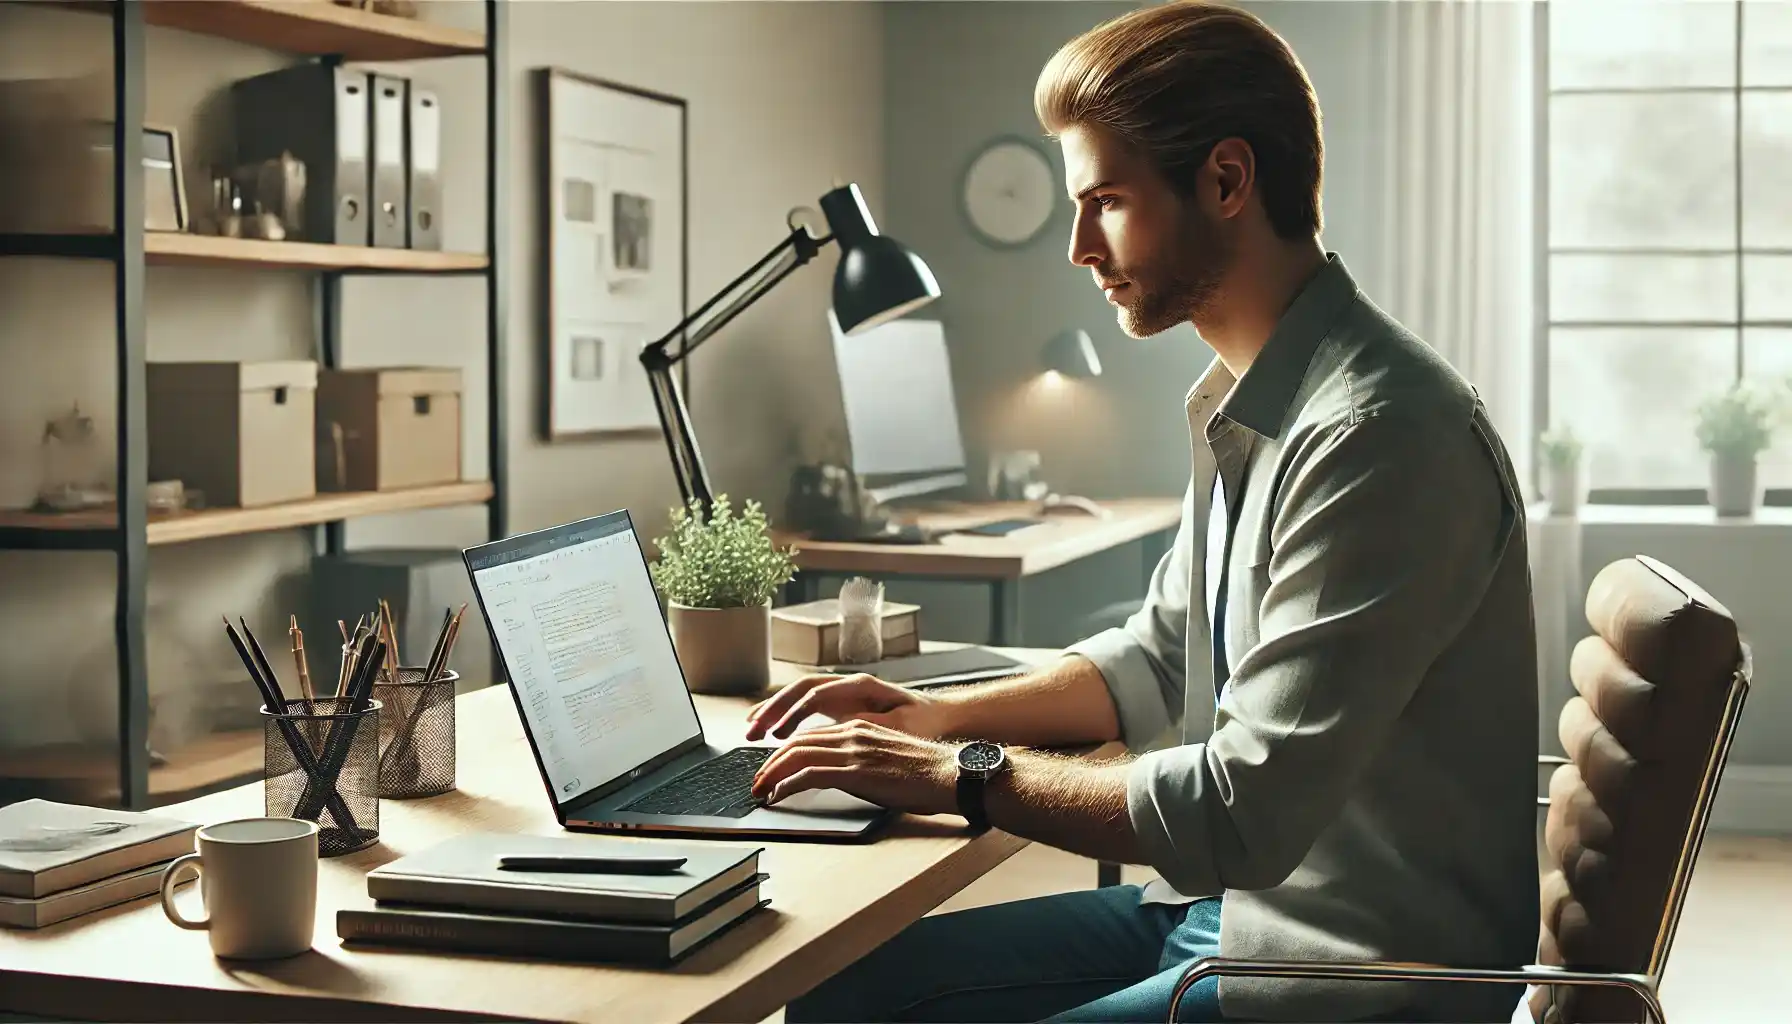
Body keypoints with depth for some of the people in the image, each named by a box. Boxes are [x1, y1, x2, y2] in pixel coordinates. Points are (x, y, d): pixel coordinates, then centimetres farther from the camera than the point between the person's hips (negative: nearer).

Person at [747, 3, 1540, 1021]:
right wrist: (933, 715, 6)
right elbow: (1158, 659, 20)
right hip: (1231, 905, 9)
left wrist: (963, 775, -17)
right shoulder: (1247, 406, 8)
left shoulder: (1374, 437, -24)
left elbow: (1248, 815, -26)